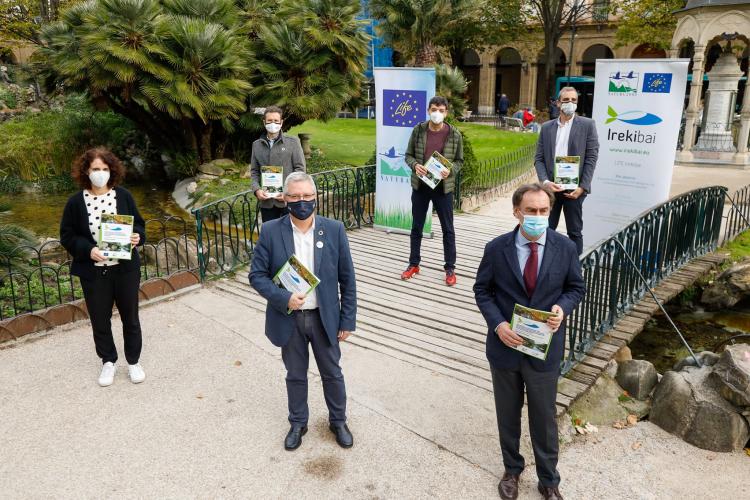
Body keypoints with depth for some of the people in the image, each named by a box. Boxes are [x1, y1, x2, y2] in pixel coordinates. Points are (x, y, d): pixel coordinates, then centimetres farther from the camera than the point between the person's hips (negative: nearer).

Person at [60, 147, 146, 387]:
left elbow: (138, 223, 7)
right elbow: (67, 236, -1)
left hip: (125, 268, 1)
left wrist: (137, 236, -16)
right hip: (93, 272, 0)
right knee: (100, 320, 13)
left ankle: (133, 362, 30)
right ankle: (108, 362, 34)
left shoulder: (123, 195, -4)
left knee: (130, 316, 12)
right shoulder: (76, 202, -6)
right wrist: (88, 250, -18)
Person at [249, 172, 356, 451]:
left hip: (325, 317, 0)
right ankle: (298, 423, 41)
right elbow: (257, 275, -6)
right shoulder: (270, 232, -10)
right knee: (295, 375, 18)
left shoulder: (334, 230, -9)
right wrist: (283, 299, -22)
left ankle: (338, 421, 39)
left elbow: (347, 279, -4)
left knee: (332, 373, 16)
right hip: (289, 318, 0)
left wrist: (347, 320, -3)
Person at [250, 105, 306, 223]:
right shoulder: (257, 145, 11)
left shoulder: (293, 142, 1)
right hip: (266, 200, 3)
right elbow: (254, 171, 13)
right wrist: (257, 189, -5)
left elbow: (300, 168, -2)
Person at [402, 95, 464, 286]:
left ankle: (450, 268, 17)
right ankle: (414, 264, 26)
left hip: (443, 187, -1)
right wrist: (415, 165, -16)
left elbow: (459, 160, 3)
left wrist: (450, 171, -17)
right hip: (420, 186, 2)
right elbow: (408, 155, 5)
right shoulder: (418, 130, -2)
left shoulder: (454, 134, -4)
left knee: (448, 229, 5)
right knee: (416, 227, 12)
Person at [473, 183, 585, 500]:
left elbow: (576, 288, 5)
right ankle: (512, 469, 43)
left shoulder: (565, 248, -8)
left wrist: (563, 307, -17)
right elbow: (482, 290, 0)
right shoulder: (496, 248, -10)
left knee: (544, 418, 13)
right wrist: (497, 324, -15)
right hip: (505, 346, 1)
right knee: (507, 415, 18)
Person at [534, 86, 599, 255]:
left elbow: (591, 158, -3)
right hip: (551, 186, 3)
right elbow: (539, 158, 6)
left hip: (574, 188, -2)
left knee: (575, 232, 5)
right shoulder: (546, 127, 10)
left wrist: (582, 187, -12)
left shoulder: (587, 125, 2)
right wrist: (545, 182, -10)